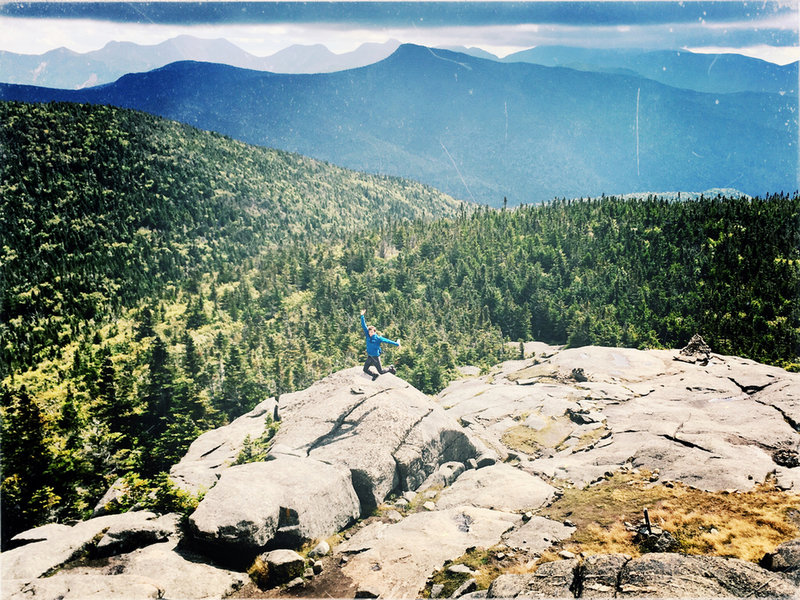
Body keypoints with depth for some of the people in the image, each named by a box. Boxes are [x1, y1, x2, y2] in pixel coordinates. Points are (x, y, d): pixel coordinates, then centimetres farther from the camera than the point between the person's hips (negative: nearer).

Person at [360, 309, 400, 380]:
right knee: (365, 370, 6)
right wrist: (362, 316, -17)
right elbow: (364, 326, -10)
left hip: (376, 357, -5)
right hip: (369, 356, 5)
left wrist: (397, 344, -8)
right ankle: (374, 375, 34)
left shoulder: (378, 338, -18)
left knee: (381, 371, 5)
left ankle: (390, 368, 34)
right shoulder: (368, 336, -6)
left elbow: (387, 341, -12)